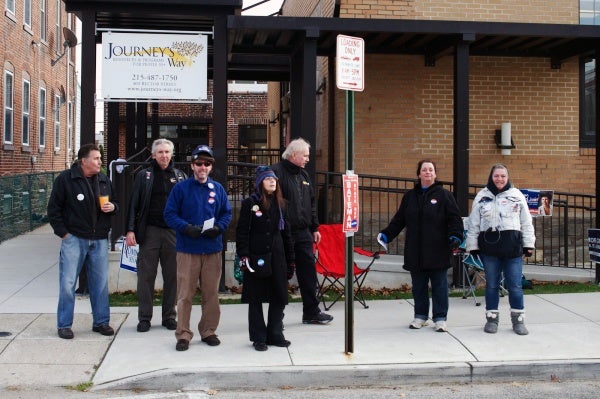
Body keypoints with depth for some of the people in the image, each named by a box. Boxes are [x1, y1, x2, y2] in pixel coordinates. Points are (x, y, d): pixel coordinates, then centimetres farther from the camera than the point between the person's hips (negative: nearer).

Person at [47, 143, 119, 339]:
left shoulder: (104, 180, 10)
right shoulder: (65, 179, -5)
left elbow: (115, 202, 22)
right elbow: (53, 209, -2)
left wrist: (113, 207, -2)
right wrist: (63, 233, -7)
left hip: (99, 240, 4)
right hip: (74, 239, -4)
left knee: (101, 283, 8)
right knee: (68, 283, -2)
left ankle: (101, 322, 20)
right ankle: (64, 325, 10)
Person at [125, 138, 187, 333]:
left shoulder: (180, 176, 10)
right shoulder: (144, 176, 6)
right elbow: (134, 204, 2)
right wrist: (130, 230, -7)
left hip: (173, 232, 1)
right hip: (150, 231, -1)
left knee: (172, 276, 6)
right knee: (146, 276, 2)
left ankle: (169, 316, 17)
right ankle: (144, 317, 11)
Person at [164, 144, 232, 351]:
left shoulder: (218, 189, 9)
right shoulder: (180, 188, 0)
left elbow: (227, 213, 12)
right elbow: (170, 214, -2)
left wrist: (219, 227, -8)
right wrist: (186, 228, -18)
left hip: (213, 249, 3)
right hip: (187, 249, -3)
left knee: (211, 293, 10)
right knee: (185, 294, -1)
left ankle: (208, 331, 23)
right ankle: (183, 334, 8)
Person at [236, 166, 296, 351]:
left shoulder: (280, 204, 10)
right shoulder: (250, 203, -3)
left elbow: (286, 232, 14)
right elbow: (241, 231, -5)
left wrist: (291, 260, 12)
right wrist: (243, 256, -13)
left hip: (277, 258, 4)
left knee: (279, 297, 6)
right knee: (256, 299, 4)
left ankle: (275, 334, 19)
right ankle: (258, 337, 13)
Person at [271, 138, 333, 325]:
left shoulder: (303, 175, 16)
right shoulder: (277, 172, -10)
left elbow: (311, 203, 22)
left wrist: (315, 228, 19)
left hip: (303, 232, 7)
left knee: (308, 271, 10)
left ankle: (311, 312, 20)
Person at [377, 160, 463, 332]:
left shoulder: (444, 195, 1)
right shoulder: (410, 196, 12)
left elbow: (455, 219, -3)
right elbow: (399, 220, 13)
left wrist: (455, 236, -17)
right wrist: (386, 235, 4)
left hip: (438, 252, -3)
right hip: (415, 252, 4)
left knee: (439, 285, 1)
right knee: (418, 286, 10)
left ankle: (440, 318, 10)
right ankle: (421, 316, 22)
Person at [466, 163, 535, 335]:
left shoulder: (517, 195, 6)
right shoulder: (482, 196, 7)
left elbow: (526, 223, 7)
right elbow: (473, 224, 7)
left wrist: (529, 244, 3)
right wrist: (472, 245, 4)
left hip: (513, 247, 0)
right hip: (489, 247, 1)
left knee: (515, 285, 2)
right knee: (491, 285, 8)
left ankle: (518, 319, 14)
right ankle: (492, 318, 19)